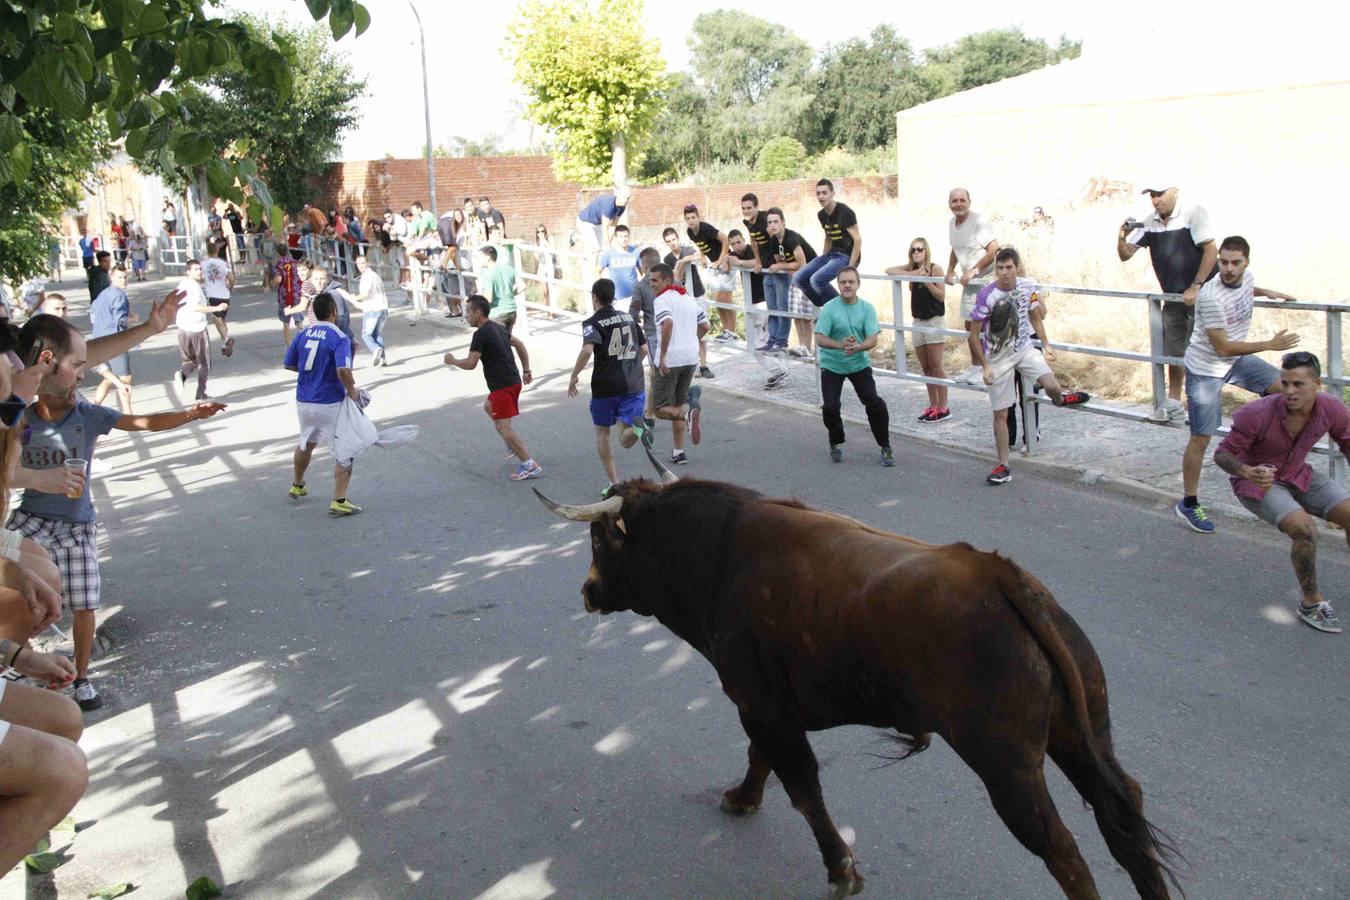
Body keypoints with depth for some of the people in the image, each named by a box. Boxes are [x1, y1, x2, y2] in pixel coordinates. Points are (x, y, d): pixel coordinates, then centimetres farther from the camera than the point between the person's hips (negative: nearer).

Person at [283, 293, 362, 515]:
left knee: (306, 444, 28)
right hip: (330, 404, -7)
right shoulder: (339, 338, -16)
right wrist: (353, 392, -13)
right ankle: (338, 501, 1)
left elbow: (288, 364, 13)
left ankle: (297, 486, 47)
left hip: (303, 402, 7)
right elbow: (343, 370, -29)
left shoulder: (303, 335, 3)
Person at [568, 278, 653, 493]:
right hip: (633, 385, 3)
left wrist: (574, 376, -11)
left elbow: (587, 350, -23)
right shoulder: (628, 318, 12)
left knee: (602, 432, 18)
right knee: (625, 440, 0)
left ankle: (614, 482, 12)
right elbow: (644, 349, 17)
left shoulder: (593, 323, -5)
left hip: (605, 386, -3)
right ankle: (636, 428, -36)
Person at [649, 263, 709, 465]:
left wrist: (662, 356, -25)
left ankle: (689, 411, -29)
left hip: (670, 360, -7)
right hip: (690, 357, 8)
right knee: (677, 405, 18)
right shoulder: (688, 297, 15)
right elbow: (704, 326, 19)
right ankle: (678, 452, 18)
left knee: (661, 409, 0)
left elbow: (668, 323, -28)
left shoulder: (662, 299, -10)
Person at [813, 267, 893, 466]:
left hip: (859, 363, 1)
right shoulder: (829, 308, -11)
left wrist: (858, 347, -35)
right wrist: (840, 344, -36)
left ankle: (885, 447, 8)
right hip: (832, 365, -1)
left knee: (874, 403, -9)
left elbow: (872, 339, -13)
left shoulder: (867, 308, -5)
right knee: (830, 407, -9)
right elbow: (820, 339, -18)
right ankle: (836, 444, 19)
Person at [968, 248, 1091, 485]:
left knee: (1052, 387, -18)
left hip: (1024, 348, 3)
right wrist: (985, 366, -14)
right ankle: (1003, 467, 12)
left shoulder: (1027, 286, -6)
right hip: (998, 358, -3)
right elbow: (974, 334, -13)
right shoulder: (986, 295, -19)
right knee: (1000, 414, 1)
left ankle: (1060, 398, 22)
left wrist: (1046, 346, 8)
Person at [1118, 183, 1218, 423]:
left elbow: (1211, 250, -19)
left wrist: (1195, 287, -21)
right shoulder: (1150, 223, 1)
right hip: (1172, 295, 6)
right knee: (1174, 351, 12)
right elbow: (1125, 255, 5)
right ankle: (1173, 403, 23)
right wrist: (1122, 237, -16)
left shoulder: (1193, 213, -15)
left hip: (1200, 293, -6)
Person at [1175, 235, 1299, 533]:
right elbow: (1223, 347, -25)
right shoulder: (1210, 297, -29)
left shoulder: (1247, 277, -4)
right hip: (1206, 369, -7)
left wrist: (1267, 292, 9)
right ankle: (1188, 504, 10)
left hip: (1236, 360, 7)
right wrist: (1270, 345, -21)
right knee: (1201, 438, -2)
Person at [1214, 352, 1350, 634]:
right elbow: (1222, 454, -23)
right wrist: (1247, 471, -42)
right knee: (1305, 529, -27)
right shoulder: (1257, 414, -31)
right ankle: (1312, 603, -6)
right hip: (1256, 481, -5)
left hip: (1298, 476, 5)